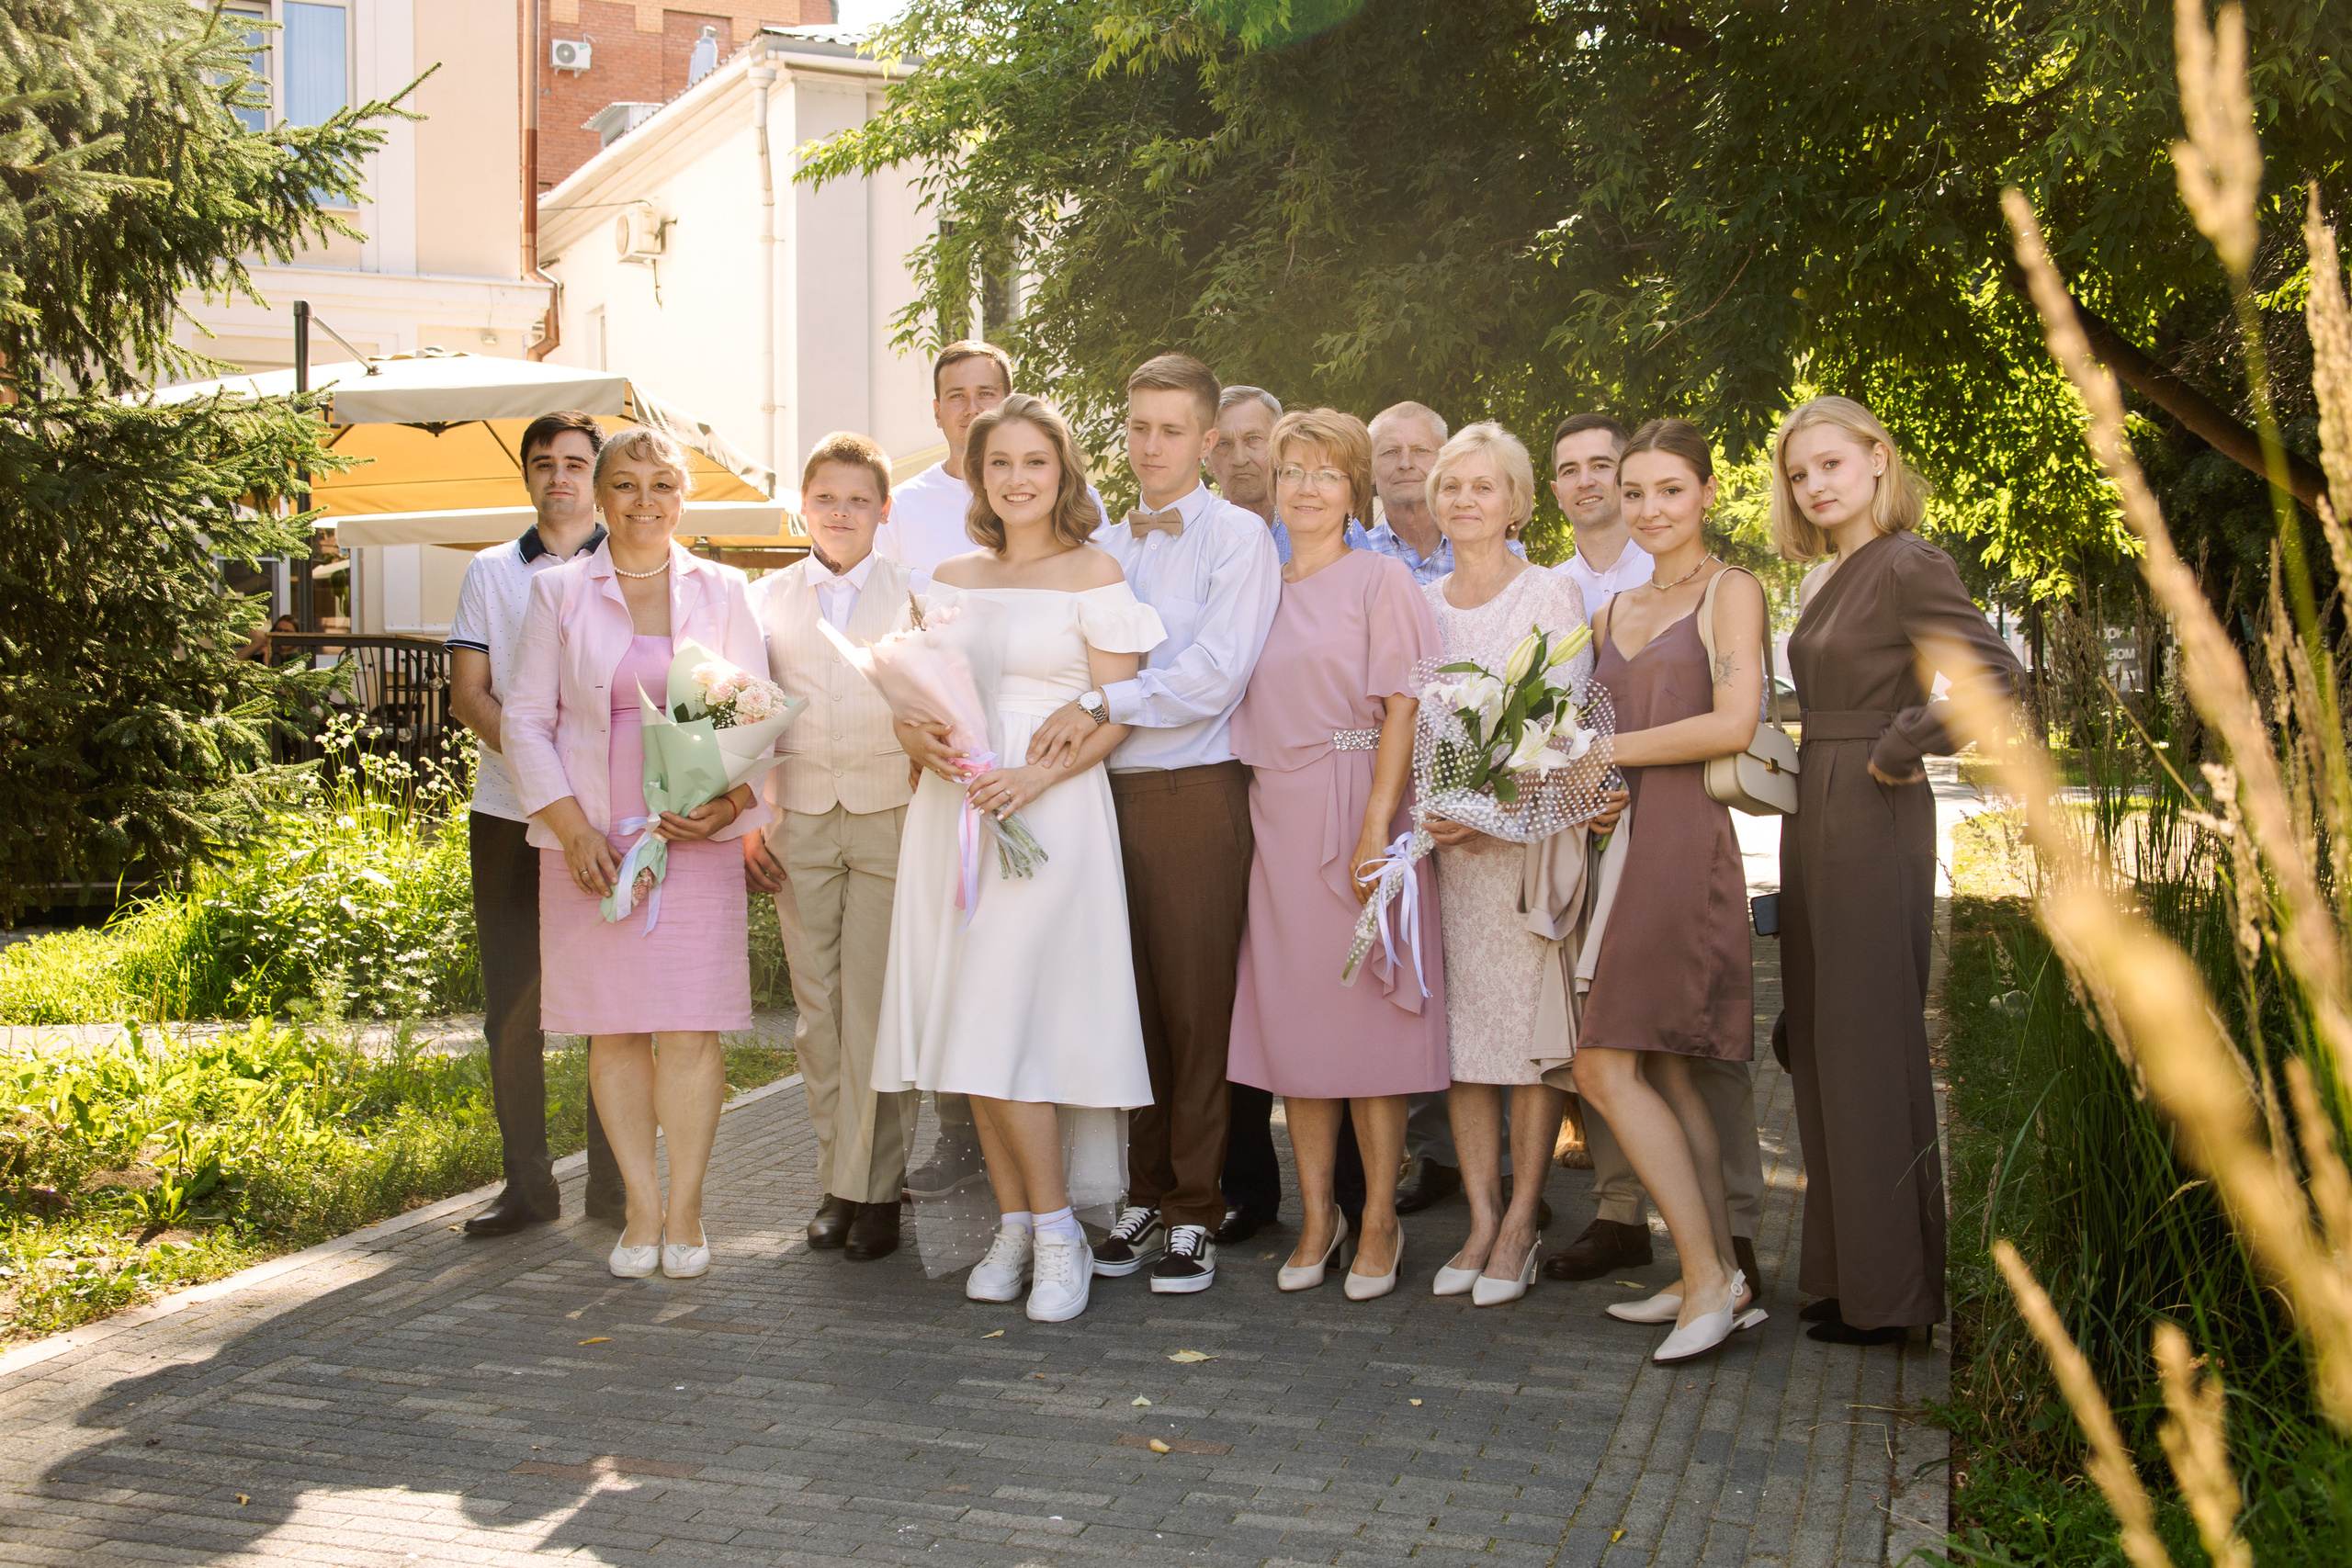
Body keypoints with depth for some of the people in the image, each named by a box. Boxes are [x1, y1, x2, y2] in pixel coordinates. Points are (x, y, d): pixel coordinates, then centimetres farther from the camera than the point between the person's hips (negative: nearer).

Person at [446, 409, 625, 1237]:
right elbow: (469, 693, 5)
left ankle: (615, 1183, 9)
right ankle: (526, 1182, 14)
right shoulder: (491, 572, 12)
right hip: (509, 816, 2)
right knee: (511, 1006, 4)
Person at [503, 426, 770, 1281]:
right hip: (591, 838, 0)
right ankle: (640, 1210, 12)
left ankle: (684, 1211, 6)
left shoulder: (722, 591, 8)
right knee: (613, 1028, 3)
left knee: (692, 1027, -4)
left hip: (696, 835, 0)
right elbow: (526, 718, 5)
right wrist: (572, 827, -6)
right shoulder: (559, 592, 6)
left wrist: (731, 801, -10)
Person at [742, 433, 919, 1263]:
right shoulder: (769, 597, 12)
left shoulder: (914, 594, 6)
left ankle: (873, 1189, 1)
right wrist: (749, 822, 5)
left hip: (890, 819, -2)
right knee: (817, 1005, 4)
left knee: (874, 1004, -6)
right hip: (800, 821, 2)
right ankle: (836, 1183, 12)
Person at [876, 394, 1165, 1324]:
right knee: (969, 1027, 3)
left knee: (1004, 1023, -12)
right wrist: (920, 740, -7)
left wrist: (1036, 777, -19)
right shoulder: (952, 578, 15)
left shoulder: (1093, 573, 0)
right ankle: (1013, 1223, 13)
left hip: (1051, 810, -5)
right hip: (953, 810, 5)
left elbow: (1115, 712, -5)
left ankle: (1056, 1228, 0)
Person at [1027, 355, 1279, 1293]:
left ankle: (1194, 1213, 8)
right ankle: (1145, 1196, 17)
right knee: (1130, 1002, 6)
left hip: (1195, 793, -4)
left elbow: (1215, 674, -12)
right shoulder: (1100, 547, 17)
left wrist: (1104, 705, -14)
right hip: (1109, 792, 5)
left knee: (1196, 1004, -1)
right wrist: (1068, 729, 0)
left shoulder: (1236, 537, 0)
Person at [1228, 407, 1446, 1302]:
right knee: (1292, 1013, 5)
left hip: (1356, 810, -5)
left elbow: (1402, 712, -7)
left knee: (1365, 1010, -3)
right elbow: (1252, 714, 16)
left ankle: (1378, 1222, 8)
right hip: (1277, 819, 5)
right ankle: (1315, 1217, 14)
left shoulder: (1380, 581, 0)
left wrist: (1377, 825, -17)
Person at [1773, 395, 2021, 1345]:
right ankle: (1846, 1266, 24)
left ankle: (1886, 1290, 8)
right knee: (1822, 1046, 13)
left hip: (1876, 821, -9)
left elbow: (1994, 673, -23)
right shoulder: (1831, 577, 15)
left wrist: (1900, 750, -16)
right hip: (1817, 816, 9)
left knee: (1868, 1049, -3)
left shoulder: (1907, 564, -12)